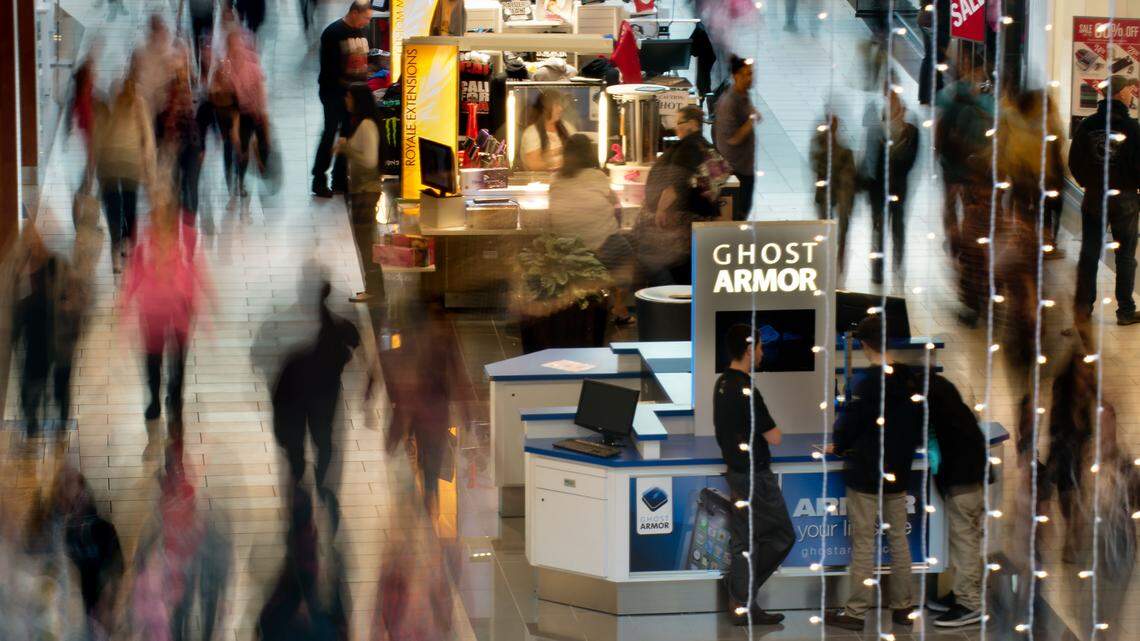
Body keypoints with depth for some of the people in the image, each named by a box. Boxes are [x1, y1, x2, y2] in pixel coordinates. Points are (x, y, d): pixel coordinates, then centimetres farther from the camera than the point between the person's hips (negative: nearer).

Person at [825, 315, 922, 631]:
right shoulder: (910, 379, 1)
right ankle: (902, 605, 17)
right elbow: (919, 424, 11)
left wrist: (839, 446, 7)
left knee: (863, 542, -2)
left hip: (866, 473, -6)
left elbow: (848, 424, -12)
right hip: (898, 473, 6)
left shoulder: (866, 382, -18)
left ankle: (856, 612, 0)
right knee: (898, 538, 13)